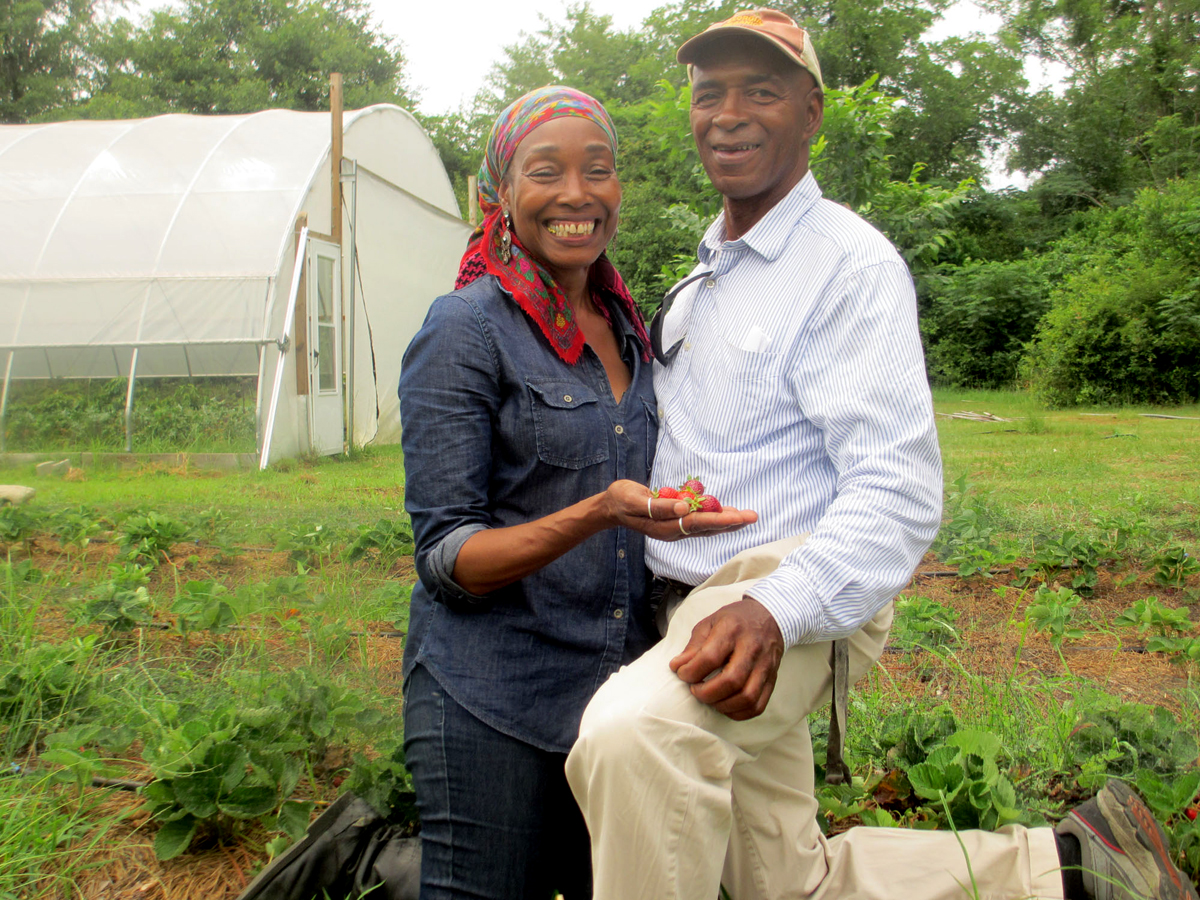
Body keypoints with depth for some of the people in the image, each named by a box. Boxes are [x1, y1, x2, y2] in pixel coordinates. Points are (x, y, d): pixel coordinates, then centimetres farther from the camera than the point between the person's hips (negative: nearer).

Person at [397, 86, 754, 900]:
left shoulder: (628, 328, 10)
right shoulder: (466, 330, -10)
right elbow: (447, 559, -13)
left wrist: (669, 512, 1)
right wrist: (597, 514, -27)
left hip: (621, 693, 6)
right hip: (494, 707, -6)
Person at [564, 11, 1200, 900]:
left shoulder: (852, 262, -10)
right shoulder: (701, 277, 16)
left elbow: (899, 487, -20)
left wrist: (774, 610, -35)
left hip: (800, 594, -9)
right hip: (698, 603, 9)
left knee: (630, 732, -38)